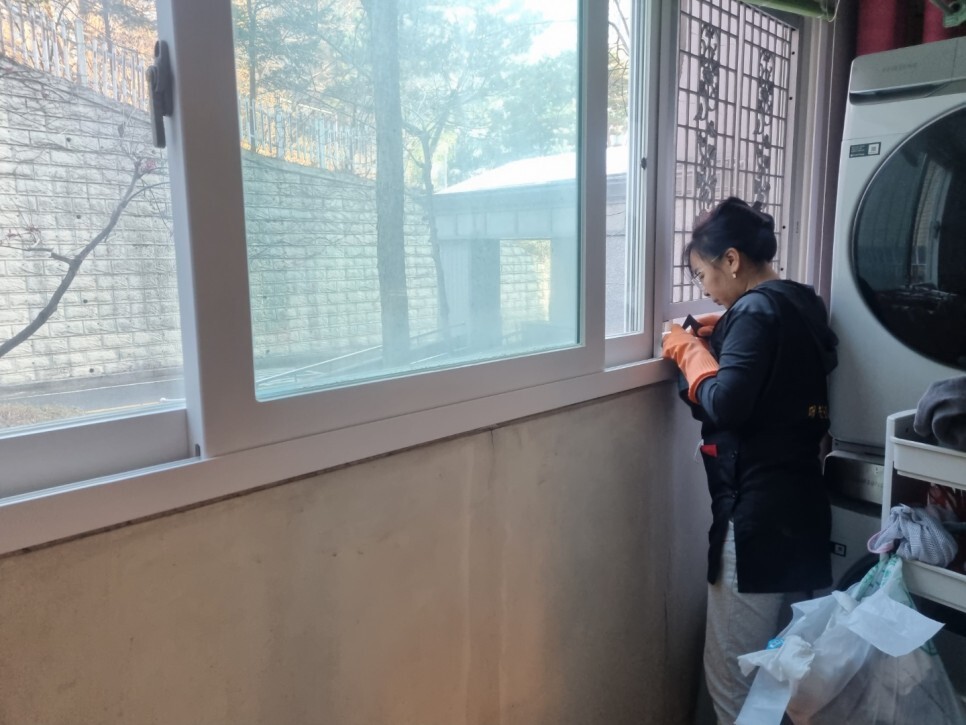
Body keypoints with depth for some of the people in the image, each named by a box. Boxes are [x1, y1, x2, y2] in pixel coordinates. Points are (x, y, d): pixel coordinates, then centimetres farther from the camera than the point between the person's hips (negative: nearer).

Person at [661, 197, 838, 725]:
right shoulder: (800, 304, 13)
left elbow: (725, 405, -23)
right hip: (800, 505, 9)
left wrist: (692, 352, -8)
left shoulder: (757, 310, -14)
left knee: (734, 673, 3)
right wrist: (710, 342, 10)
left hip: (758, 513, -9)